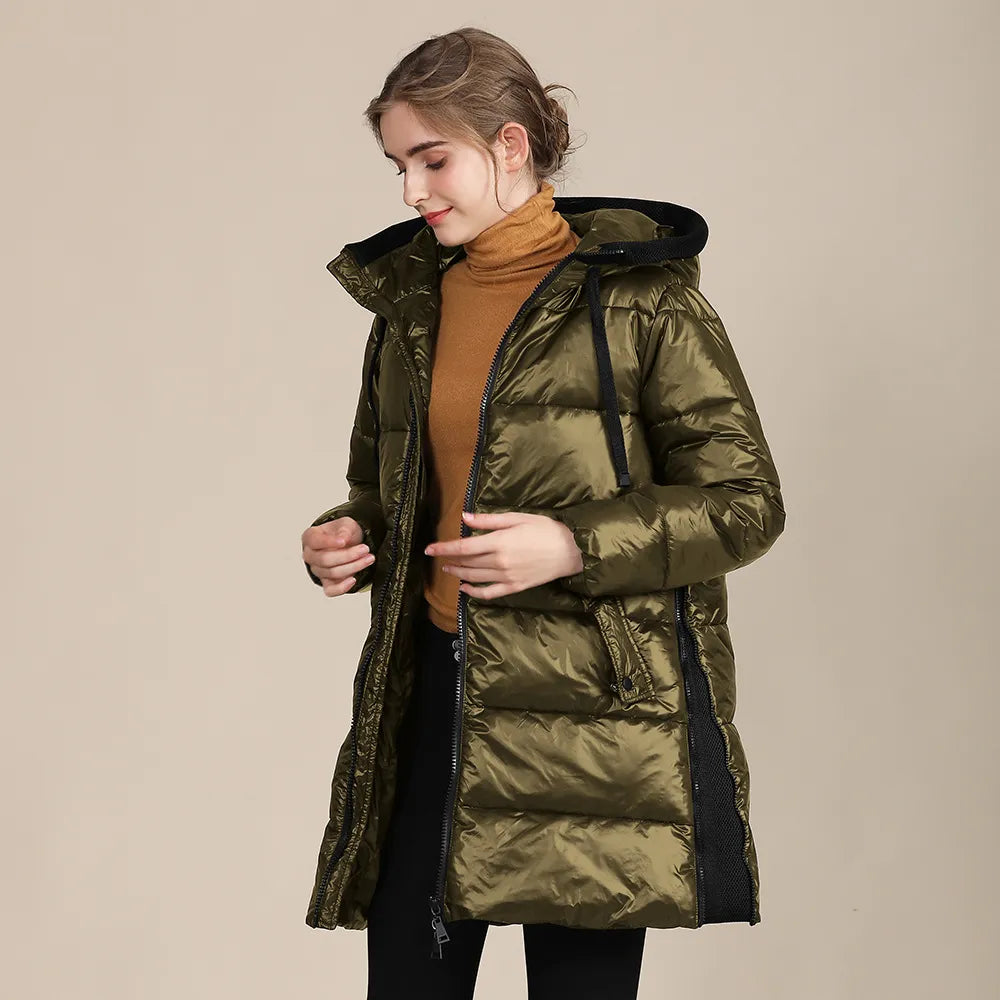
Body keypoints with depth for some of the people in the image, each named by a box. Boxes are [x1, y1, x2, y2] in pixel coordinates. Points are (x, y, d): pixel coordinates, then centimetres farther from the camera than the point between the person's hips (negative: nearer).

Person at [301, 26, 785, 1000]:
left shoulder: (640, 296, -5)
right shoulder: (408, 299, 12)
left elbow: (746, 501, -6)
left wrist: (577, 545, -18)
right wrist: (352, 538, 1)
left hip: (589, 711, -5)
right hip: (436, 689, 5)